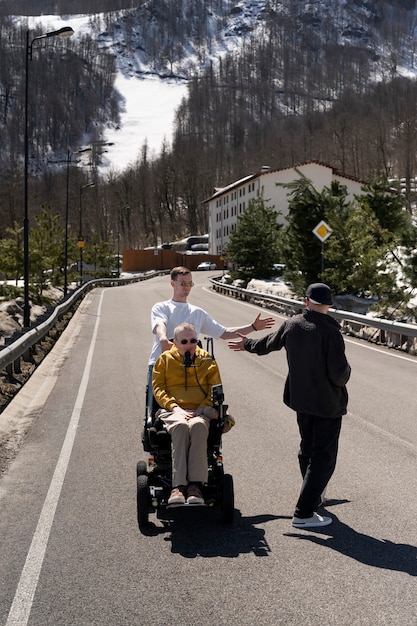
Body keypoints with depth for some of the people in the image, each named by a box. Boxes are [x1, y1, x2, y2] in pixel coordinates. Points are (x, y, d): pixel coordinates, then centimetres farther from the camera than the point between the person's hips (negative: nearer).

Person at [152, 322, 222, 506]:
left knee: (198, 426, -37)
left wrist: (203, 407, -6)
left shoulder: (207, 359, 17)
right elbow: (158, 388, 7)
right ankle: (178, 485, -43)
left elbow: (216, 388, 12)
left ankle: (196, 485, -41)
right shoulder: (165, 359, 15)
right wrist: (174, 407, -9)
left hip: (199, 412, 1)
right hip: (172, 410, 0)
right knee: (181, 426, -38)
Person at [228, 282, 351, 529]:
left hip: (301, 399, 7)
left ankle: (314, 495, 44)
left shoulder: (291, 325, -3)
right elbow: (339, 374, -24)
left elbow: (269, 343, 17)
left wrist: (247, 344, 38)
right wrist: (346, 371, 0)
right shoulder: (330, 332, -21)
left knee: (307, 450, 24)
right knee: (323, 457, 0)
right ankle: (304, 513, -2)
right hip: (328, 403, -7)